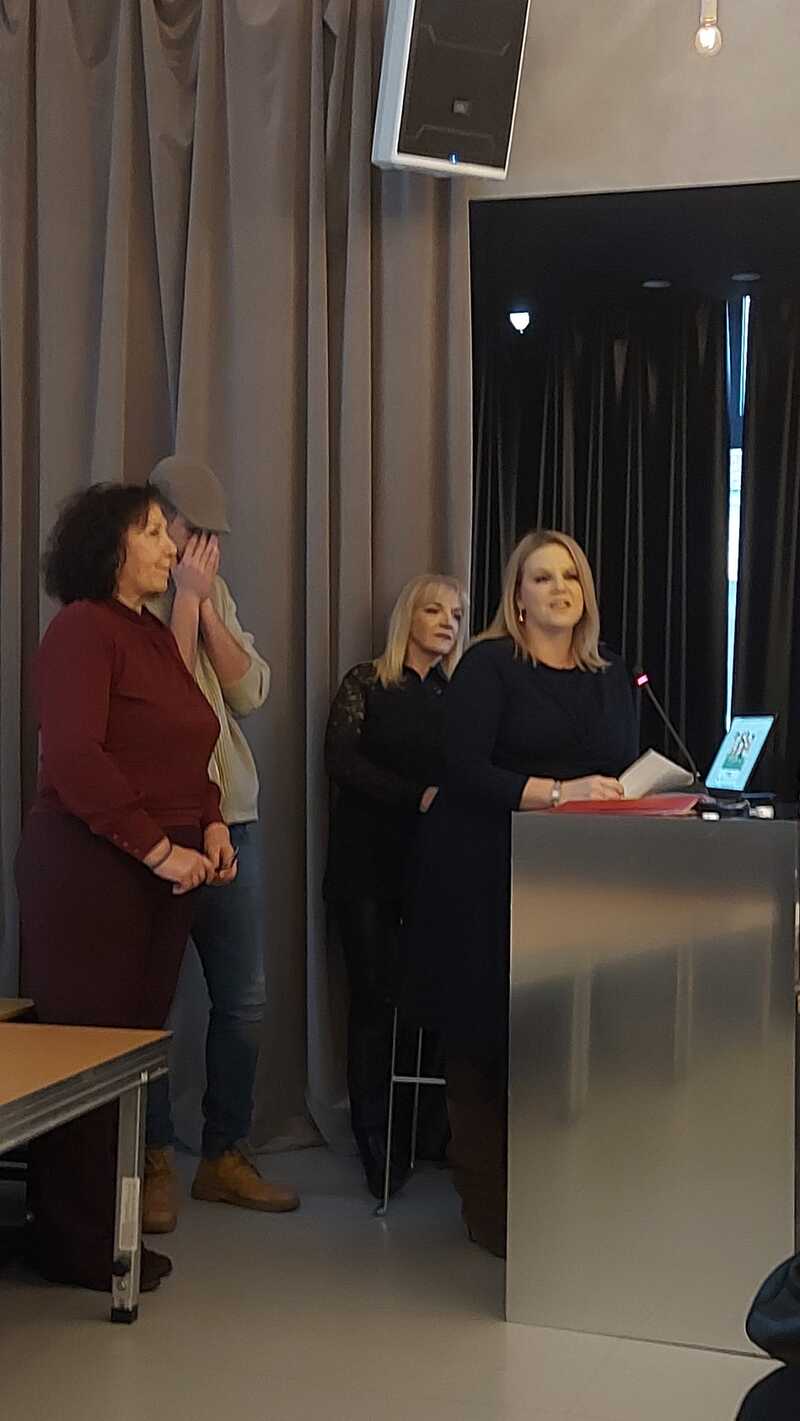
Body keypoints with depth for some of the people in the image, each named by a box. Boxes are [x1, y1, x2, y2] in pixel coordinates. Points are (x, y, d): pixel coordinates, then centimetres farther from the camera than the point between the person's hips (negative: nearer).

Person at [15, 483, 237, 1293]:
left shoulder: (156, 636, 17)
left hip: (161, 873, 8)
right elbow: (75, 759, -19)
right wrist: (158, 848, -18)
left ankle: (106, 1223, 20)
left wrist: (210, 823, 7)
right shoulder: (83, 628, -9)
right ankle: (76, 1246, 8)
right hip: (90, 869, -8)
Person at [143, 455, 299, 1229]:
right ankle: (155, 1161, 17)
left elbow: (250, 692, 3)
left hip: (231, 819, 6)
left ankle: (224, 1157, 21)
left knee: (244, 999, 8)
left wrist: (208, 604, -5)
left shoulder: (215, 591, 12)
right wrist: (186, 599, -12)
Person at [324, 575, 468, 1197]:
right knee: (377, 998, -3)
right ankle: (377, 1146, 2)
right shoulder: (367, 683, 6)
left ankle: (436, 1133, 3)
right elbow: (341, 759, -6)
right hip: (370, 861, -2)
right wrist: (418, 796, -15)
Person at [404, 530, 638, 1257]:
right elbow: (464, 771, -13)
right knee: (486, 1036, -1)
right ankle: (489, 1206, 8)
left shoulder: (613, 677, 15)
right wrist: (557, 792, -21)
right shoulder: (488, 666, -2)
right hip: (486, 877, -4)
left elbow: (627, 773, 17)